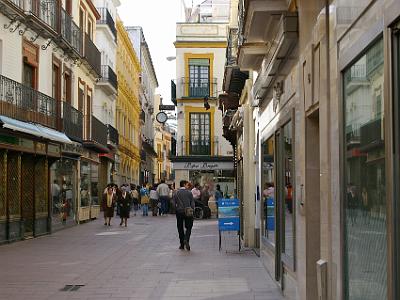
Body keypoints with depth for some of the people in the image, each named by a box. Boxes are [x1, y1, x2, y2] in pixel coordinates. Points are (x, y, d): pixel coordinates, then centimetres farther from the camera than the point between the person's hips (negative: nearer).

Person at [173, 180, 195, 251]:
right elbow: (192, 203, -3)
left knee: (180, 228, 10)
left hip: (179, 212, 2)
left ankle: (182, 244, 12)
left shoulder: (176, 193, 2)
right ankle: (186, 240, -17)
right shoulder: (189, 192, -3)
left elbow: (174, 203, 1)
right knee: (188, 227, 7)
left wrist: (176, 210, 12)